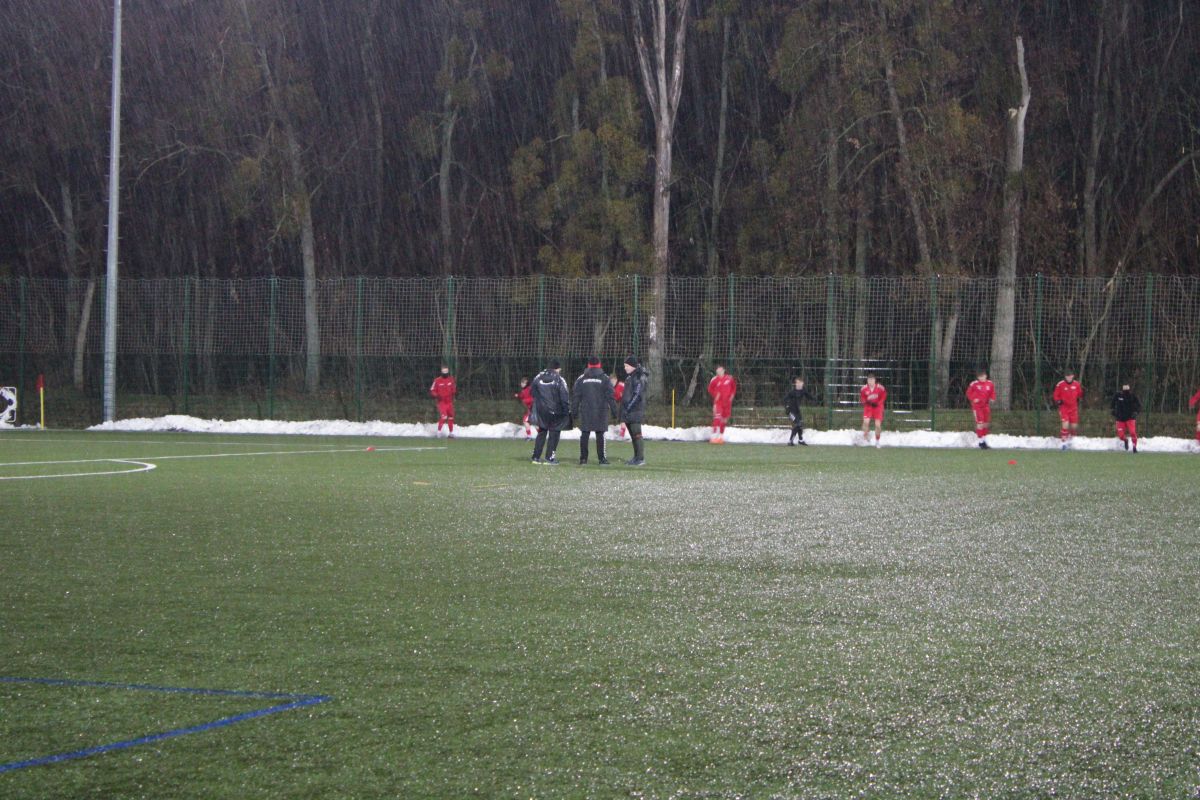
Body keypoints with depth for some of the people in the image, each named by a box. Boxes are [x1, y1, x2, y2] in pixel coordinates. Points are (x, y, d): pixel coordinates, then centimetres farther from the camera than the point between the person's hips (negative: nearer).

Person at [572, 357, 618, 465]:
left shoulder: (581, 379, 6)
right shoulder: (604, 378, 2)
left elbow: (576, 396, 6)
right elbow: (610, 396, -1)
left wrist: (574, 411, 10)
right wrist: (614, 410, 2)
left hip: (585, 411, 1)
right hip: (601, 411, -1)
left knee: (584, 435, 3)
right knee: (600, 435, 1)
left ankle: (583, 458, 1)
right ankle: (601, 458, 1)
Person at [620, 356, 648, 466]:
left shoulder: (639, 377, -11)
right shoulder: (629, 377, 18)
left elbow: (637, 395, -17)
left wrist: (628, 407, -18)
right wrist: (624, 409, 17)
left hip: (636, 411, -9)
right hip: (628, 411, 9)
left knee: (637, 434, -10)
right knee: (633, 435, 12)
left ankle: (641, 458, -9)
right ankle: (636, 457, 17)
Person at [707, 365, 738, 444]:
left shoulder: (729, 378, 3)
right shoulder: (715, 379, -5)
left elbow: (734, 387, 17)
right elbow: (710, 389, 6)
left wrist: (731, 395, 5)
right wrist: (715, 395, -7)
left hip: (727, 402, 4)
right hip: (718, 402, -4)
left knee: (724, 419, 10)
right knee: (717, 418, -17)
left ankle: (721, 436, 23)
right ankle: (714, 436, -20)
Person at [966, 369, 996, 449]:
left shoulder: (990, 384, 1)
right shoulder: (974, 384, -10)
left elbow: (992, 392, 13)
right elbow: (969, 393, -1)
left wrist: (992, 398, -6)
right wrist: (973, 399, -16)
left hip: (986, 406, 5)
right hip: (977, 406, -5)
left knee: (986, 423, 10)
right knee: (980, 423, -11)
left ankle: (984, 440, 25)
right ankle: (981, 441, -2)